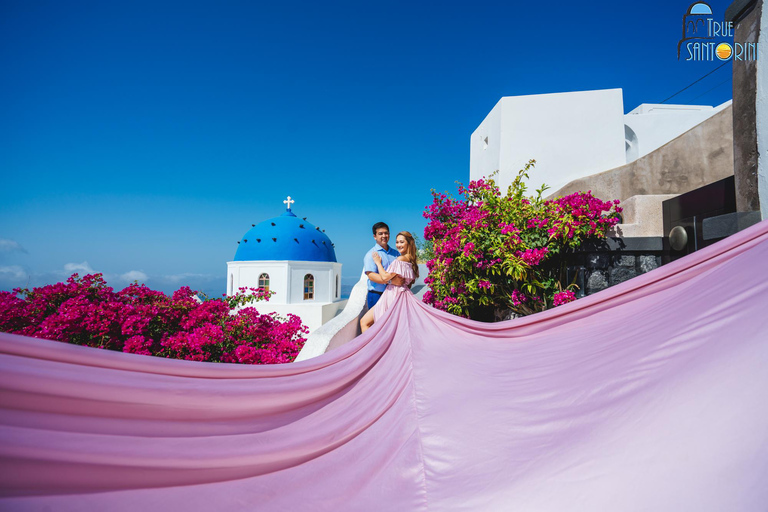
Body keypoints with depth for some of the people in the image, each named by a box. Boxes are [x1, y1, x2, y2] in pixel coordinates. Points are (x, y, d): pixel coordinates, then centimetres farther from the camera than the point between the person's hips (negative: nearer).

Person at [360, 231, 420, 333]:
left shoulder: (401, 259, -14)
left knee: (364, 322, -4)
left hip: (393, 296, -9)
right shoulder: (411, 260, 14)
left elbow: (385, 277, -16)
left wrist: (378, 262, -5)